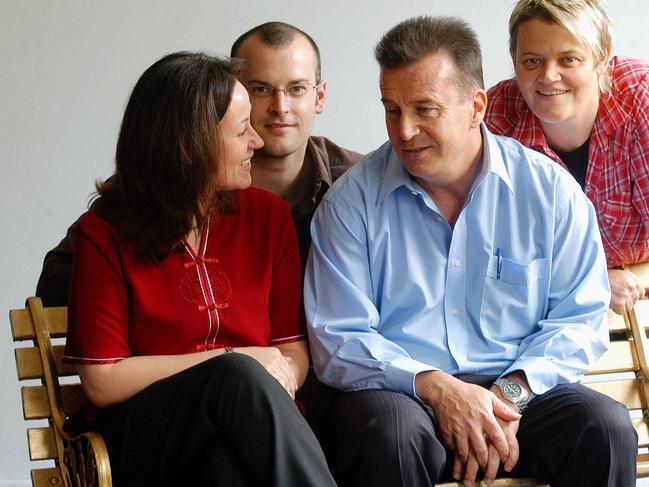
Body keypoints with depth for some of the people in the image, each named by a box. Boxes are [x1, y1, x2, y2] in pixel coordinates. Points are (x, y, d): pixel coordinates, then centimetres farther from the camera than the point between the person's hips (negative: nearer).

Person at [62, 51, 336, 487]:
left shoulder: (267, 214, 11)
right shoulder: (105, 233, -1)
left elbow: (293, 350, 9)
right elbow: (101, 381, -5)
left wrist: (280, 377, -17)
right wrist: (230, 361, -9)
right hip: (143, 433, -2)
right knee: (240, 376, -34)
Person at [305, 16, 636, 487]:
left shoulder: (549, 190, 4)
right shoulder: (352, 201, 1)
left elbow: (581, 319, 3)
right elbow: (337, 340, -3)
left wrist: (509, 393, -13)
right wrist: (435, 387, -18)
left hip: (519, 393, 2)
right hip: (398, 392, -1)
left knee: (606, 427, -26)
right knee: (389, 430, -36)